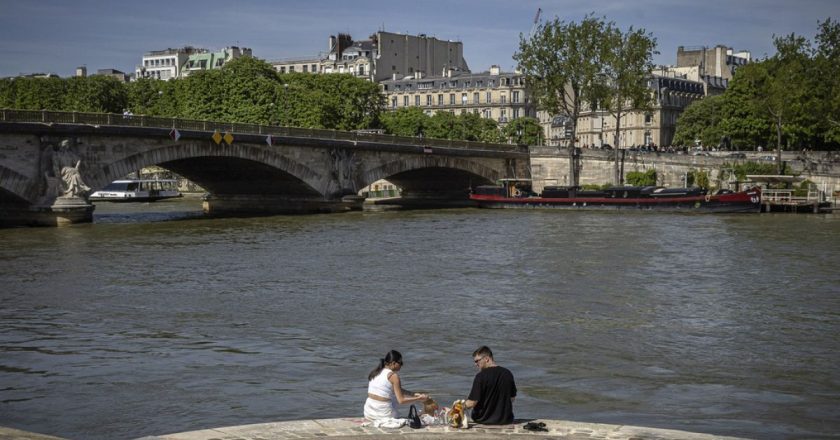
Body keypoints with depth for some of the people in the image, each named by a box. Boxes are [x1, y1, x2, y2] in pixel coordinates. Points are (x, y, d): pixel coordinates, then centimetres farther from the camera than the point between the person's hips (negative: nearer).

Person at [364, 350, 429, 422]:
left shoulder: (375, 373, 10)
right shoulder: (393, 376, -12)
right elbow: (401, 400, -11)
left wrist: (413, 394, 15)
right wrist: (419, 398, -1)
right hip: (384, 415, -6)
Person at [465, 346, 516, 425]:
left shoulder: (481, 376, -16)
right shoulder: (507, 373, 0)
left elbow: (472, 403, -16)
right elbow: (512, 398, 11)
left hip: (484, 420, -5)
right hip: (505, 420, 5)